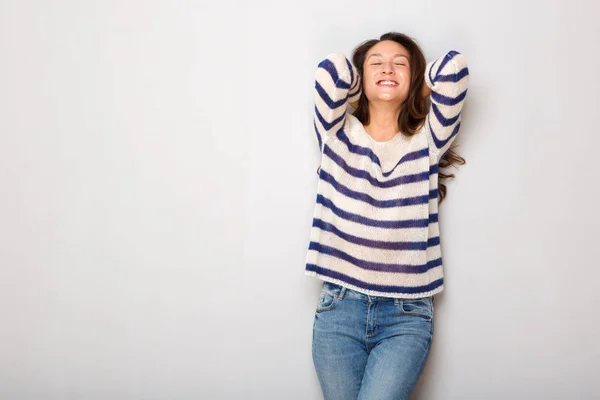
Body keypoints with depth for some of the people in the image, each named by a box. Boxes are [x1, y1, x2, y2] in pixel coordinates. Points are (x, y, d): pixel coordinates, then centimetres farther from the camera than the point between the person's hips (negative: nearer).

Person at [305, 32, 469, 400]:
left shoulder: (427, 141, 6)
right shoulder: (339, 135, 7)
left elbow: (454, 67, -6)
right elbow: (331, 71, -10)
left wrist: (416, 90, 11)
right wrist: (365, 92, 9)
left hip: (407, 315, -1)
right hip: (339, 307, 1)